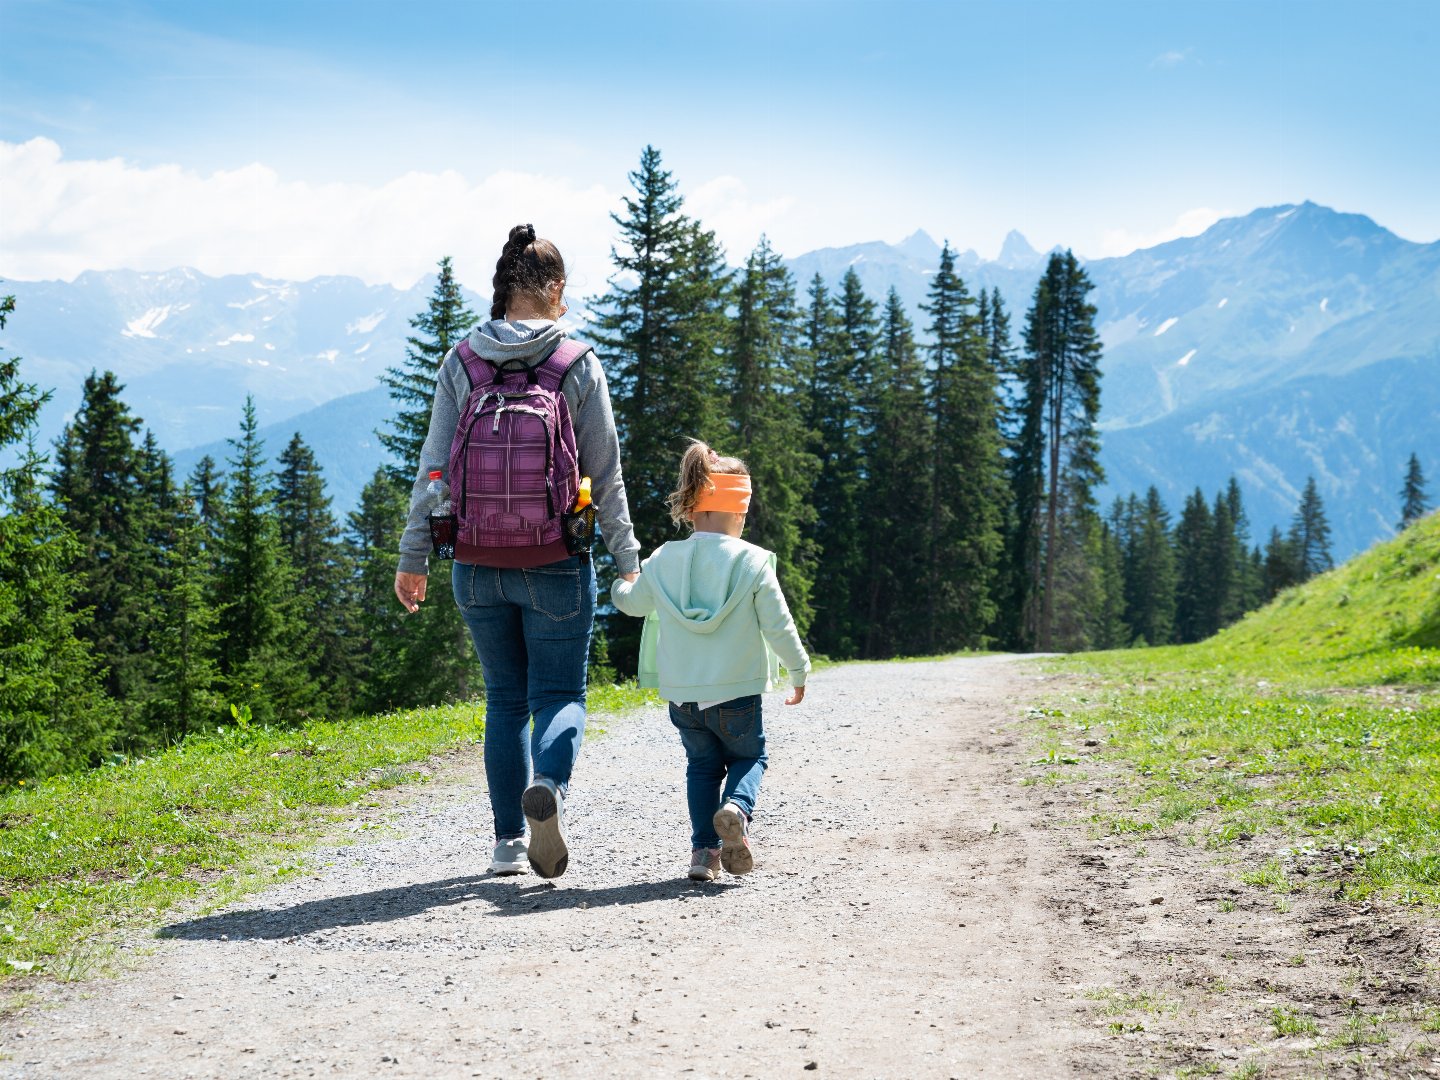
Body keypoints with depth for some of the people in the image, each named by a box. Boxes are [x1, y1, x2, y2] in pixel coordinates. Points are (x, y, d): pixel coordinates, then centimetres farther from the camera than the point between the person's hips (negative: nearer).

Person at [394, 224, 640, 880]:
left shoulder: (460, 364, 2)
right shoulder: (578, 365, -3)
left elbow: (434, 466, 1)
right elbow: (605, 475, -1)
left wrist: (413, 557, 7)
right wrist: (627, 559, 7)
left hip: (478, 566, 3)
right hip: (556, 564, -2)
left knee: (506, 699, 15)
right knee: (561, 694, 5)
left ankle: (509, 840, 13)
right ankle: (547, 787, -25)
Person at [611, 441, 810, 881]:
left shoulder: (662, 561, -1)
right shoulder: (751, 562, -11)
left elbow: (634, 601, 18)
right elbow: (778, 626, -8)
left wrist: (619, 588, 43)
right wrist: (799, 670, 9)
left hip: (681, 693, 3)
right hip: (736, 693, -3)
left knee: (702, 763, 20)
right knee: (749, 756, 18)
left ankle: (704, 848, 5)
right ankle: (736, 809, -14)